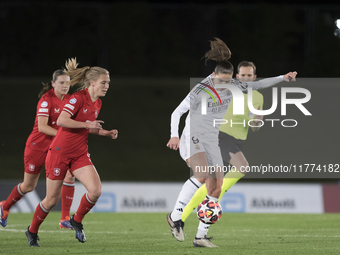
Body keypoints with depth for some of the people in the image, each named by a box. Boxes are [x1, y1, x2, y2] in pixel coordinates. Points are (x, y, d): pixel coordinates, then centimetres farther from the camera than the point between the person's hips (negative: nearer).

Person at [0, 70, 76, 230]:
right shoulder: (46, 100, -18)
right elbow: (42, 127, -27)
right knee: (28, 186, 8)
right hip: (38, 145, -5)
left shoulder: (69, 99, 1)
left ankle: (65, 220, -13)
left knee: (69, 175, -19)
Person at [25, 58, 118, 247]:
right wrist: (87, 124, -29)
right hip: (60, 152, -6)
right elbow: (61, 121, -29)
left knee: (96, 190, -14)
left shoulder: (98, 103, 8)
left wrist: (106, 133, 9)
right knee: (52, 199, 2)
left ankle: (77, 220, 11)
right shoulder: (78, 98, -16)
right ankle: (32, 231, 25)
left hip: (80, 154, 6)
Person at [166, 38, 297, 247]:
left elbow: (257, 85, 16)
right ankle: (175, 216, -22)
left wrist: (282, 78, 9)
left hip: (211, 142, 7)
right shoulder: (200, 90, -16)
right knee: (202, 175, -33)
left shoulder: (231, 87, 3)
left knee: (216, 188, -3)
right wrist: (174, 136, -28)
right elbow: (177, 112, -14)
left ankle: (201, 236, 3)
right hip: (192, 139, -7)